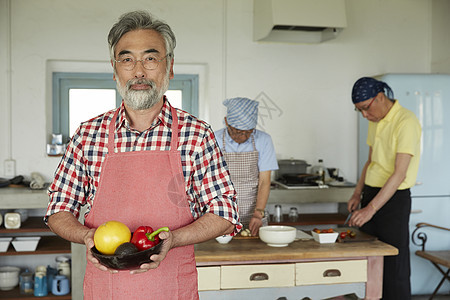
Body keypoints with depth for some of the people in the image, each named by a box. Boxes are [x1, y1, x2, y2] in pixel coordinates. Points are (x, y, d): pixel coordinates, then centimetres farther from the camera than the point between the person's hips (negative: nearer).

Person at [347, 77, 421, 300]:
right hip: (371, 194, 8)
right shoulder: (375, 122, 11)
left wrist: (371, 208, -26)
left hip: (394, 198, -8)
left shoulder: (406, 122, -16)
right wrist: (358, 194, 11)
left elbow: (400, 174, -23)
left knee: (394, 267, -1)